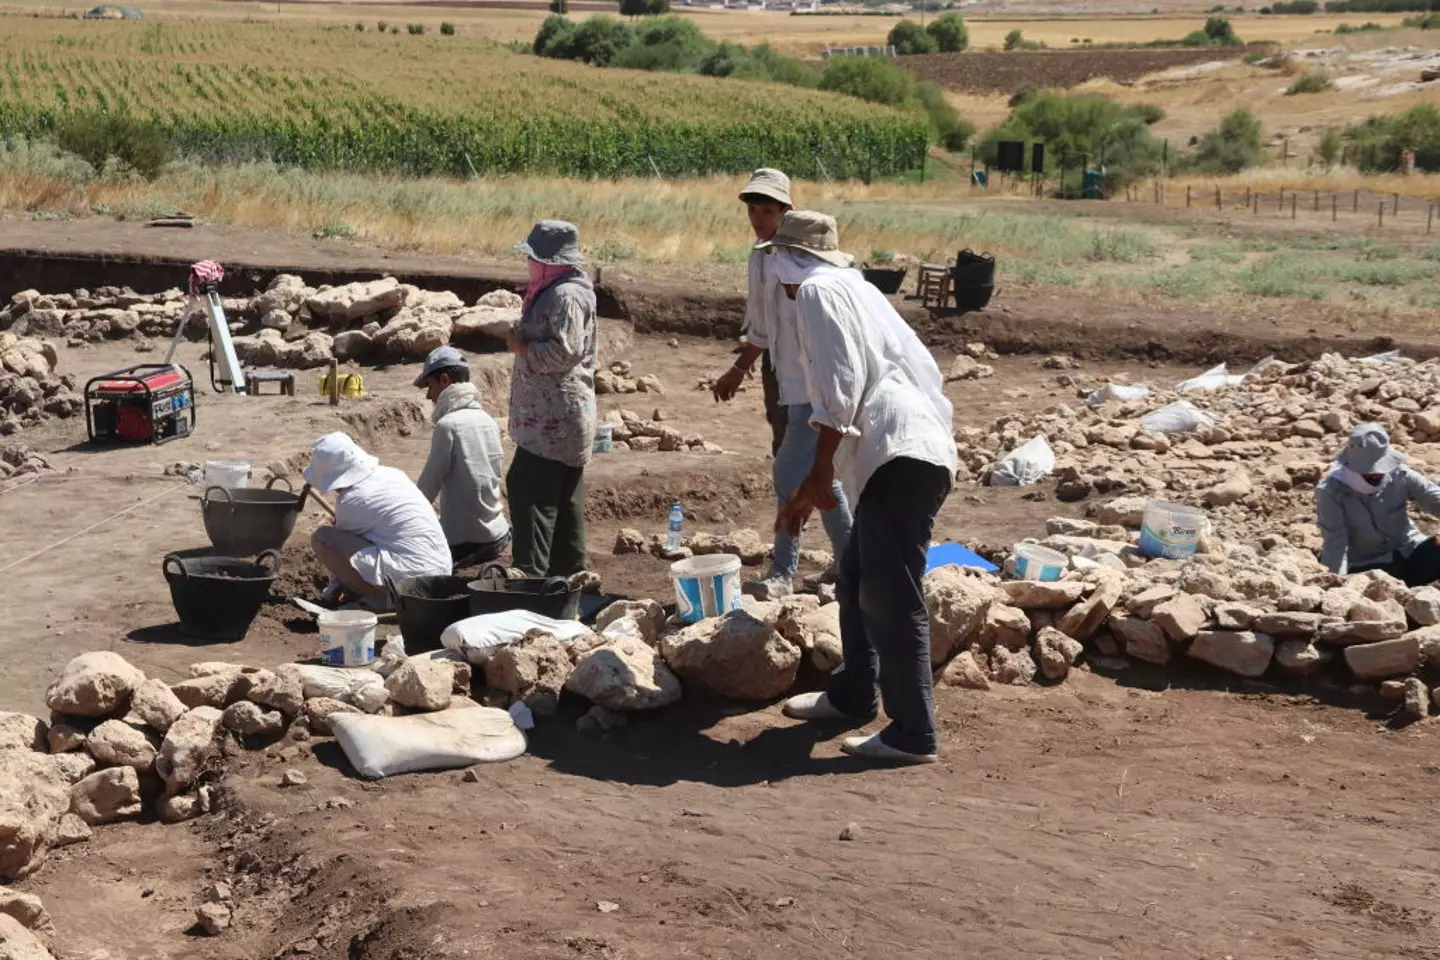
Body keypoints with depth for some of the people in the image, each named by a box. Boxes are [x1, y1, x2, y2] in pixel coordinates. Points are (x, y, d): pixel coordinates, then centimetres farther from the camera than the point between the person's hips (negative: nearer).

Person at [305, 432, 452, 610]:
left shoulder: (351, 500, -10)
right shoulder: (391, 473, 11)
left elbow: (342, 543, 6)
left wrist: (334, 587, 21)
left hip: (406, 579, -9)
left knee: (321, 538, -3)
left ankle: (379, 599, -4)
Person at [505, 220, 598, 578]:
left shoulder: (566, 296, -16)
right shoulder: (554, 291, 17)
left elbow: (563, 352, -23)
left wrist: (522, 347, -12)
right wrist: (523, 343, 12)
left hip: (554, 419, -11)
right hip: (555, 417, 11)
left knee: (530, 494, -11)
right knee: (564, 499, 14)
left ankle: (530, 572, -12)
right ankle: (568, 569, 21)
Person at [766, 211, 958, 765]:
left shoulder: (817, 291, -1)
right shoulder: (852, 289, 30)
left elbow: (840, 386, -13)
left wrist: (819, 474, -11)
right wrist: (813, 488, 35)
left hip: (900, 457, -11)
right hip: (899, 456, 11)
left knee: (890, 598, -9)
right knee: (857, 581, 22)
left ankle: (913, 735, -7)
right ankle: (852, 694, 36)